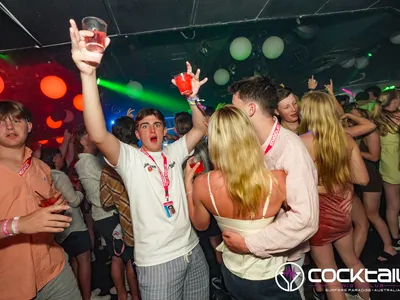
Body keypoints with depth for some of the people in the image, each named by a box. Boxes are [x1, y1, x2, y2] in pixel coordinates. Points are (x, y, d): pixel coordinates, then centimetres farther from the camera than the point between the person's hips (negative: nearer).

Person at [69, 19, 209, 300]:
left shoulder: (174, 153, 6)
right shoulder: (129, 158, -9)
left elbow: (201, 129, 4)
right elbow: (98, 135, -26)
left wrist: (192, 98, -11)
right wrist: (88, 73, -35)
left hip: (192, 249, 5)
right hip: (157, 261, -5)